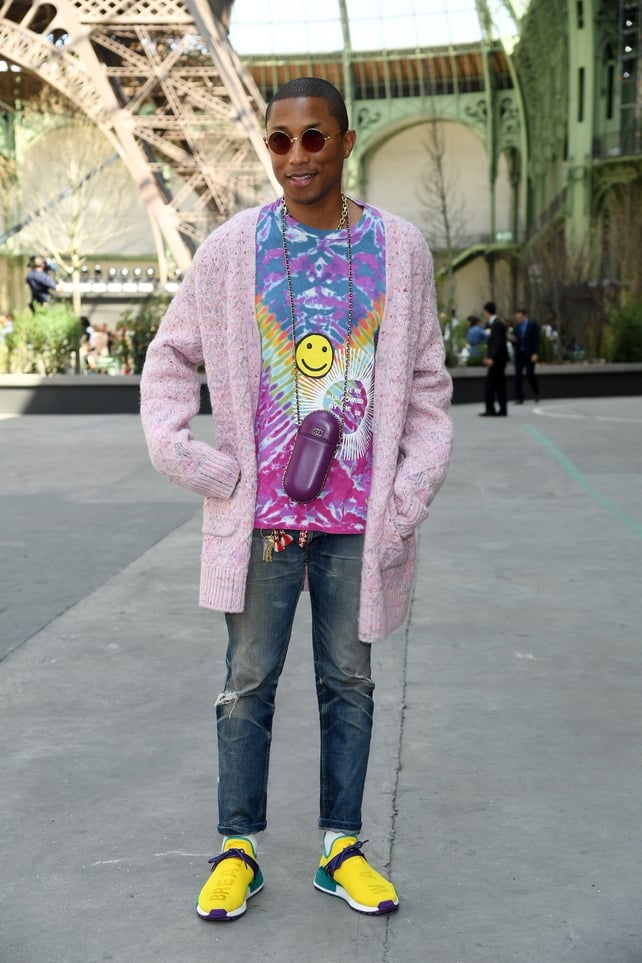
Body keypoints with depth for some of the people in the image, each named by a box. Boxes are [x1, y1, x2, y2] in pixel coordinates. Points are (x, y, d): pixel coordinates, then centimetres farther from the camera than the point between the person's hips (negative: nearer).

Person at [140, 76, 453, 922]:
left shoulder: (400, 249, 1)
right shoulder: (230, 250, -1)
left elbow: (427, 385, 5)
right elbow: (169, 361, 7)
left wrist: (409, 499, -2)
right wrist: (193, 463, -4)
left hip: (359, 515, 1)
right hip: (261, 513, 0)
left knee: (349, 682, 11)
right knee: (249, 683, 7)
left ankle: (340, 848, 24)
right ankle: (238, 848, 21)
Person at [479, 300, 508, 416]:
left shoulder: (497, 324, -15)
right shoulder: (494, 323, 14)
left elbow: (498, 343, -21)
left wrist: (491, 358, -23)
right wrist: (489, 356, 17)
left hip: (497, 359, -10)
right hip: (497, 359, 10)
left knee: (490, 384, -7)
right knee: (499, 384, 10)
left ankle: (490, 409, -6)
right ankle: (502, 409, 12)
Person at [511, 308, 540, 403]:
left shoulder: (533, 325, -2)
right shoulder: (516, 327, 11)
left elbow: (536, 340, -6)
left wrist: (535, 354, -15)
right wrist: (513, 340, -9)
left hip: (529, 354, -4)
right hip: (519, 354, 4)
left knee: (530, 375, -6)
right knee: (518, 375, -3)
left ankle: (536, 393, 20)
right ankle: (519, 398, 0)